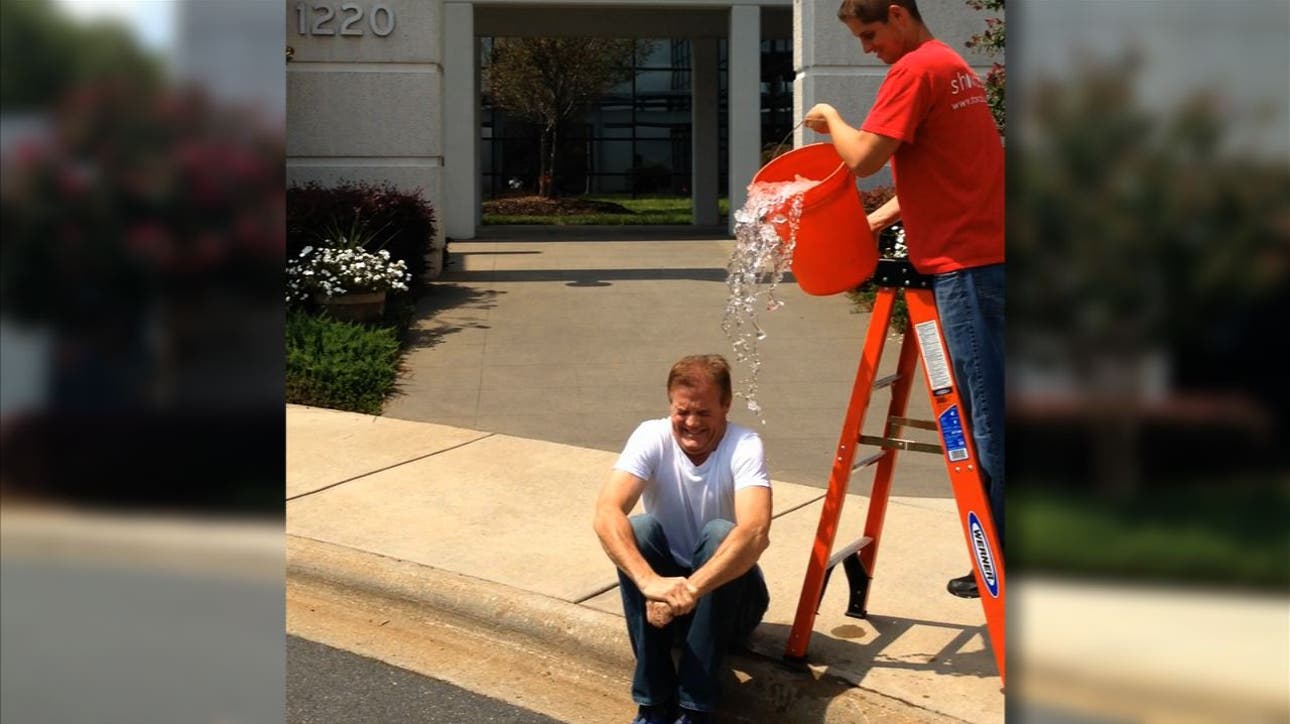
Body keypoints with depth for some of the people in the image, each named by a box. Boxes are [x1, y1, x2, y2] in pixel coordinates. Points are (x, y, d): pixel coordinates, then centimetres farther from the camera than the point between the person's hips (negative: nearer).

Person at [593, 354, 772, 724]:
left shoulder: (745, 446, -21)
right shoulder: (652, 437, -15)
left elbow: (756, 532, -38)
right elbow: (606, 513, -31)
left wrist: (691, 589, -53)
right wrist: (650, 582, -48)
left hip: (729, 595, -2)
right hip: (663, 586, 2)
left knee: (720, 533, -32)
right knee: (639, 528, -28)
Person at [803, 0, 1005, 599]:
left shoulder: (914, 70, -10)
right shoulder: (952, 65, 21)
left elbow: (863, 159, -16)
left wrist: (829, 118, 2)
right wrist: (877, 221, 17)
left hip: (966, 265, -10)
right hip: (984, 257, 10)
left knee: (989, 418, -6)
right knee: (984, 415, 12)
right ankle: (999, 561, 19)